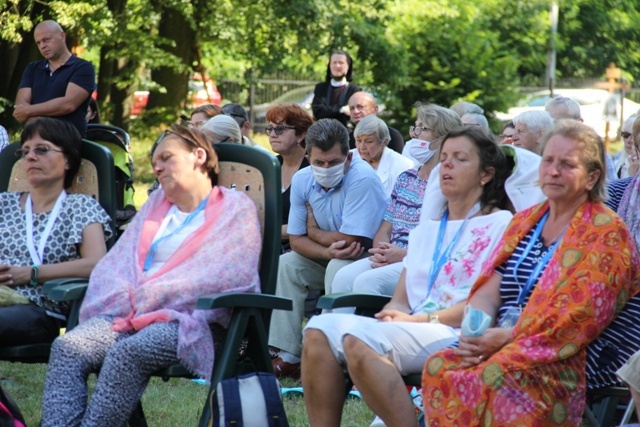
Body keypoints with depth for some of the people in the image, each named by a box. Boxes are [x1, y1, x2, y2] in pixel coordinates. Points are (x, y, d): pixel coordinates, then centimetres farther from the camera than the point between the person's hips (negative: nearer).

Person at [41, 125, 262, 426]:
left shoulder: (236, 209, 6)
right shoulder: (157, 203, 26)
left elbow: (225, 276, -8)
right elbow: (119, 263, 19)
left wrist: (151, 295, -11)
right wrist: (127, 298, -4)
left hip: (186, 319, -6)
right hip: (130, 311, 6)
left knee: (127, 352, -35)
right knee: (67, 347, -22)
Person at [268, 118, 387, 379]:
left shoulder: (362, 179, -26)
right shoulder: (302, 181, -5)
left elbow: (348, 241, -28)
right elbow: (296, 240, -4)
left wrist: (314, 231, -9)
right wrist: (329, 251, -25)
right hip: (330, 260, 7)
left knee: (339, 268, -33)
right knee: (286, 264, -9)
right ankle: (287, 357, -10)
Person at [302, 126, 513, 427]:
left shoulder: (499, 224, 6)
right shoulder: (426, 230, 28)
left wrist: (423, 319, -13)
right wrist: (393, 313, -6)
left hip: (457, 335, -7)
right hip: (411, 330, 7)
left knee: (359, 338, -32)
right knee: (320, 330, -18)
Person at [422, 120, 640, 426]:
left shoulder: (607, 234, -1)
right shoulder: (525, 220, 21)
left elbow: (581, 316, -12)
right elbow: (489, 289, 12)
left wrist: (508, 337, -16)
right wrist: (475, 327, -10)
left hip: (563, 359, -6)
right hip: (503, 348, 6)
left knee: (493, 376, -36)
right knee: (440, 367, -25)